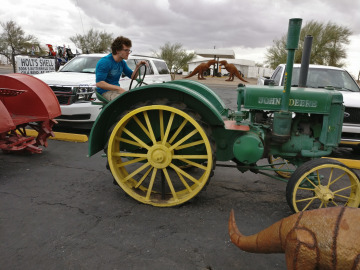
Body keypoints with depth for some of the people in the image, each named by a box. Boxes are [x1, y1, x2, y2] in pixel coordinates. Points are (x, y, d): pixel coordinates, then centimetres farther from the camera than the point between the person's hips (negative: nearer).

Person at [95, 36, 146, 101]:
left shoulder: (122, 62, 10)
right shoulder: (105, 62, -16)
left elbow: (132, 76, 14)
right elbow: (99, 83, -23)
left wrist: (137, 67, -7)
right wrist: (118, 88, -28)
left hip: (116, 90, 8)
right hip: (105, 92, -8)